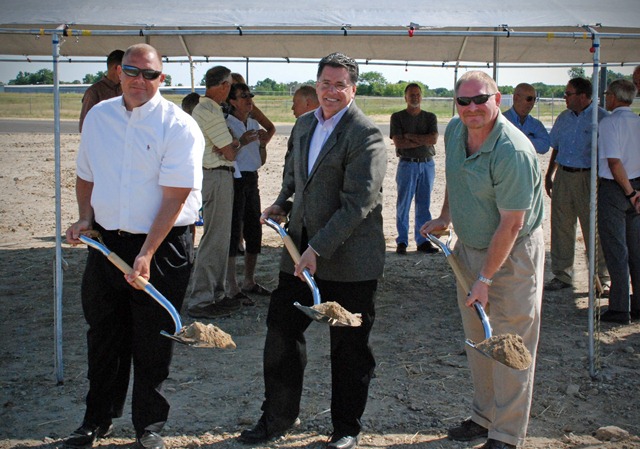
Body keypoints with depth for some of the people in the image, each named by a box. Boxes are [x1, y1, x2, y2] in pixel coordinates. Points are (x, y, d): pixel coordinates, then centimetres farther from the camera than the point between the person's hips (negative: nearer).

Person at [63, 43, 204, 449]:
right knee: (103, 335, 13)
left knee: (153, 340, 6)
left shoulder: (179, 126, -11)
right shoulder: (98, 116, 6)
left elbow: (174, 198, -15)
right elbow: (86, 175, 18)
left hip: (163, 244, -4)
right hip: (106, 241, 4)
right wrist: (85, 217, 0)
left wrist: (146, 254, -20)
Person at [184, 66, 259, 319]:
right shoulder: (211, 111, -17)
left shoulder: (203, 107, 16)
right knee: (215, 239, -7)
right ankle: (200, 301, -3)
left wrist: (235, 142, -5)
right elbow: (230, 153, -15)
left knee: (220, 238, 16)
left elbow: (227, 146, 16)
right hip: (217, 177, -11)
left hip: (215, 177, 11)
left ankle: (215, 293, 24)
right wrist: (241, 142, 5)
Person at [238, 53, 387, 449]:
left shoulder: (366, 134, -14)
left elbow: (358, 204, -20)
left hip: (349, 260, -7)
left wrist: (318, 249, -22)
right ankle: (279, 417, 28)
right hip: (301, 250, 7)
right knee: (282, 329, 11)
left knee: (349, 347, 7)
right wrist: (282, 205, 8)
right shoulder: (304, 124, 11)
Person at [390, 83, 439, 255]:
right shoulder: (397, 117, 2)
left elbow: (433, 139, -7)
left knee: (424, 205, 7)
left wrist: (410, 136, -10)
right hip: (407, 164, -2)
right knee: (403, 205, -1)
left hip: (427, 164, 3)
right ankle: (402, 241, 5)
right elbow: (398, 142, -11)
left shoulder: (430, 117, 9)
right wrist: (423, 141, -11)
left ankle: (423, 240, 13)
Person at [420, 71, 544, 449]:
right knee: (477, 339, 16)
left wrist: (485, 278, -21)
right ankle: (484, 416, 32)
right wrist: (444, 218, 17)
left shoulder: (513, 151, -27)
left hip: (512, 253, -8)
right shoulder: (454, 131, -2)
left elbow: (511, 223, -24)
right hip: (469, 248, 8)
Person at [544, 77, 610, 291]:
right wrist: (549, 175, 18)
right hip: (563, 176, 6)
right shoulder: (564, 117, 11)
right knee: (561, 227, 7)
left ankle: (602, 277, 13)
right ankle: (562, 275, 18)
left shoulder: (601, 117, -7)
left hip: (588, 177, -5)